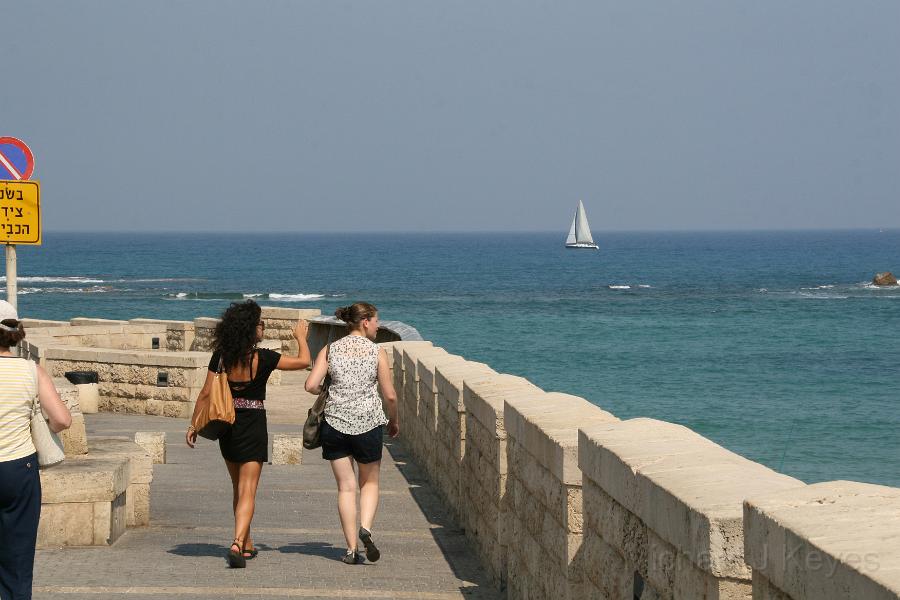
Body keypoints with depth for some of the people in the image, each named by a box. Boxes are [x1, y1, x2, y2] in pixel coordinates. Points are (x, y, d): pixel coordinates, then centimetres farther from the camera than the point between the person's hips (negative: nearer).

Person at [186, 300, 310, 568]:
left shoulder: (220, 357, -3)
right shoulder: (262, 358, -14)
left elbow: (206, 394, 0)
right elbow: (303, 361, -4)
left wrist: (194, 425, 10)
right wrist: (301, 337, 15)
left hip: (226, 425, 4)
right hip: (253, 427, -4)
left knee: (238, 488, 20)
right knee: (248, 491, -5)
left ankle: (246, 544, 31)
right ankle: (237, 544, -23)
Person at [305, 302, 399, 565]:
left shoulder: (330, 350, 2)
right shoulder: (376, 351, -3)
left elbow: (311, 385, -5)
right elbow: (390, 395, -1)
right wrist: (394, 421, 16)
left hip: (336, 422, 2)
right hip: (368, 423, -2)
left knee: (346, 486, 8)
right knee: (370, 482, 16)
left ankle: (352, 548, 4)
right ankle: (365, 529, -10)